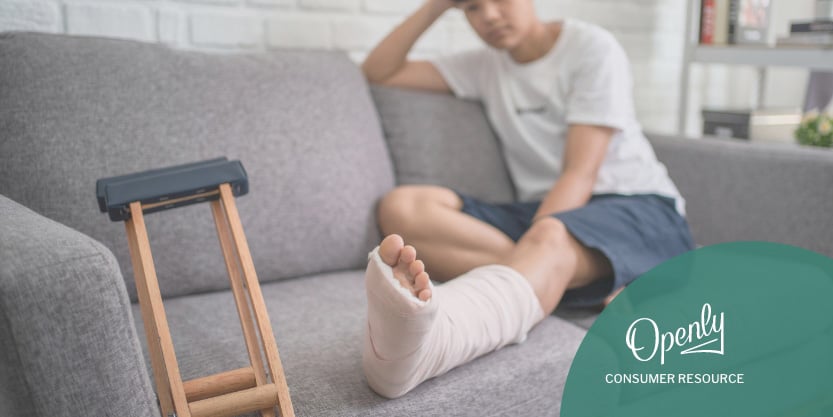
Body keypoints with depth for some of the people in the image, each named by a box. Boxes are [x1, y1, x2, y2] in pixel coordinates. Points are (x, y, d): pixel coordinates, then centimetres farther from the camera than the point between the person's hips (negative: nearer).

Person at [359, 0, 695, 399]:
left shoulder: (592, 47, -2)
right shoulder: (484, 66, 15)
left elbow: (581, 173, -13)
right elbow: (377, 73, 14)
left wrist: (527, 251, -26)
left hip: (639, 210, -5)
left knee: (550, 238, -40)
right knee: (401, 208, -18)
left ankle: (420, 347, -69)